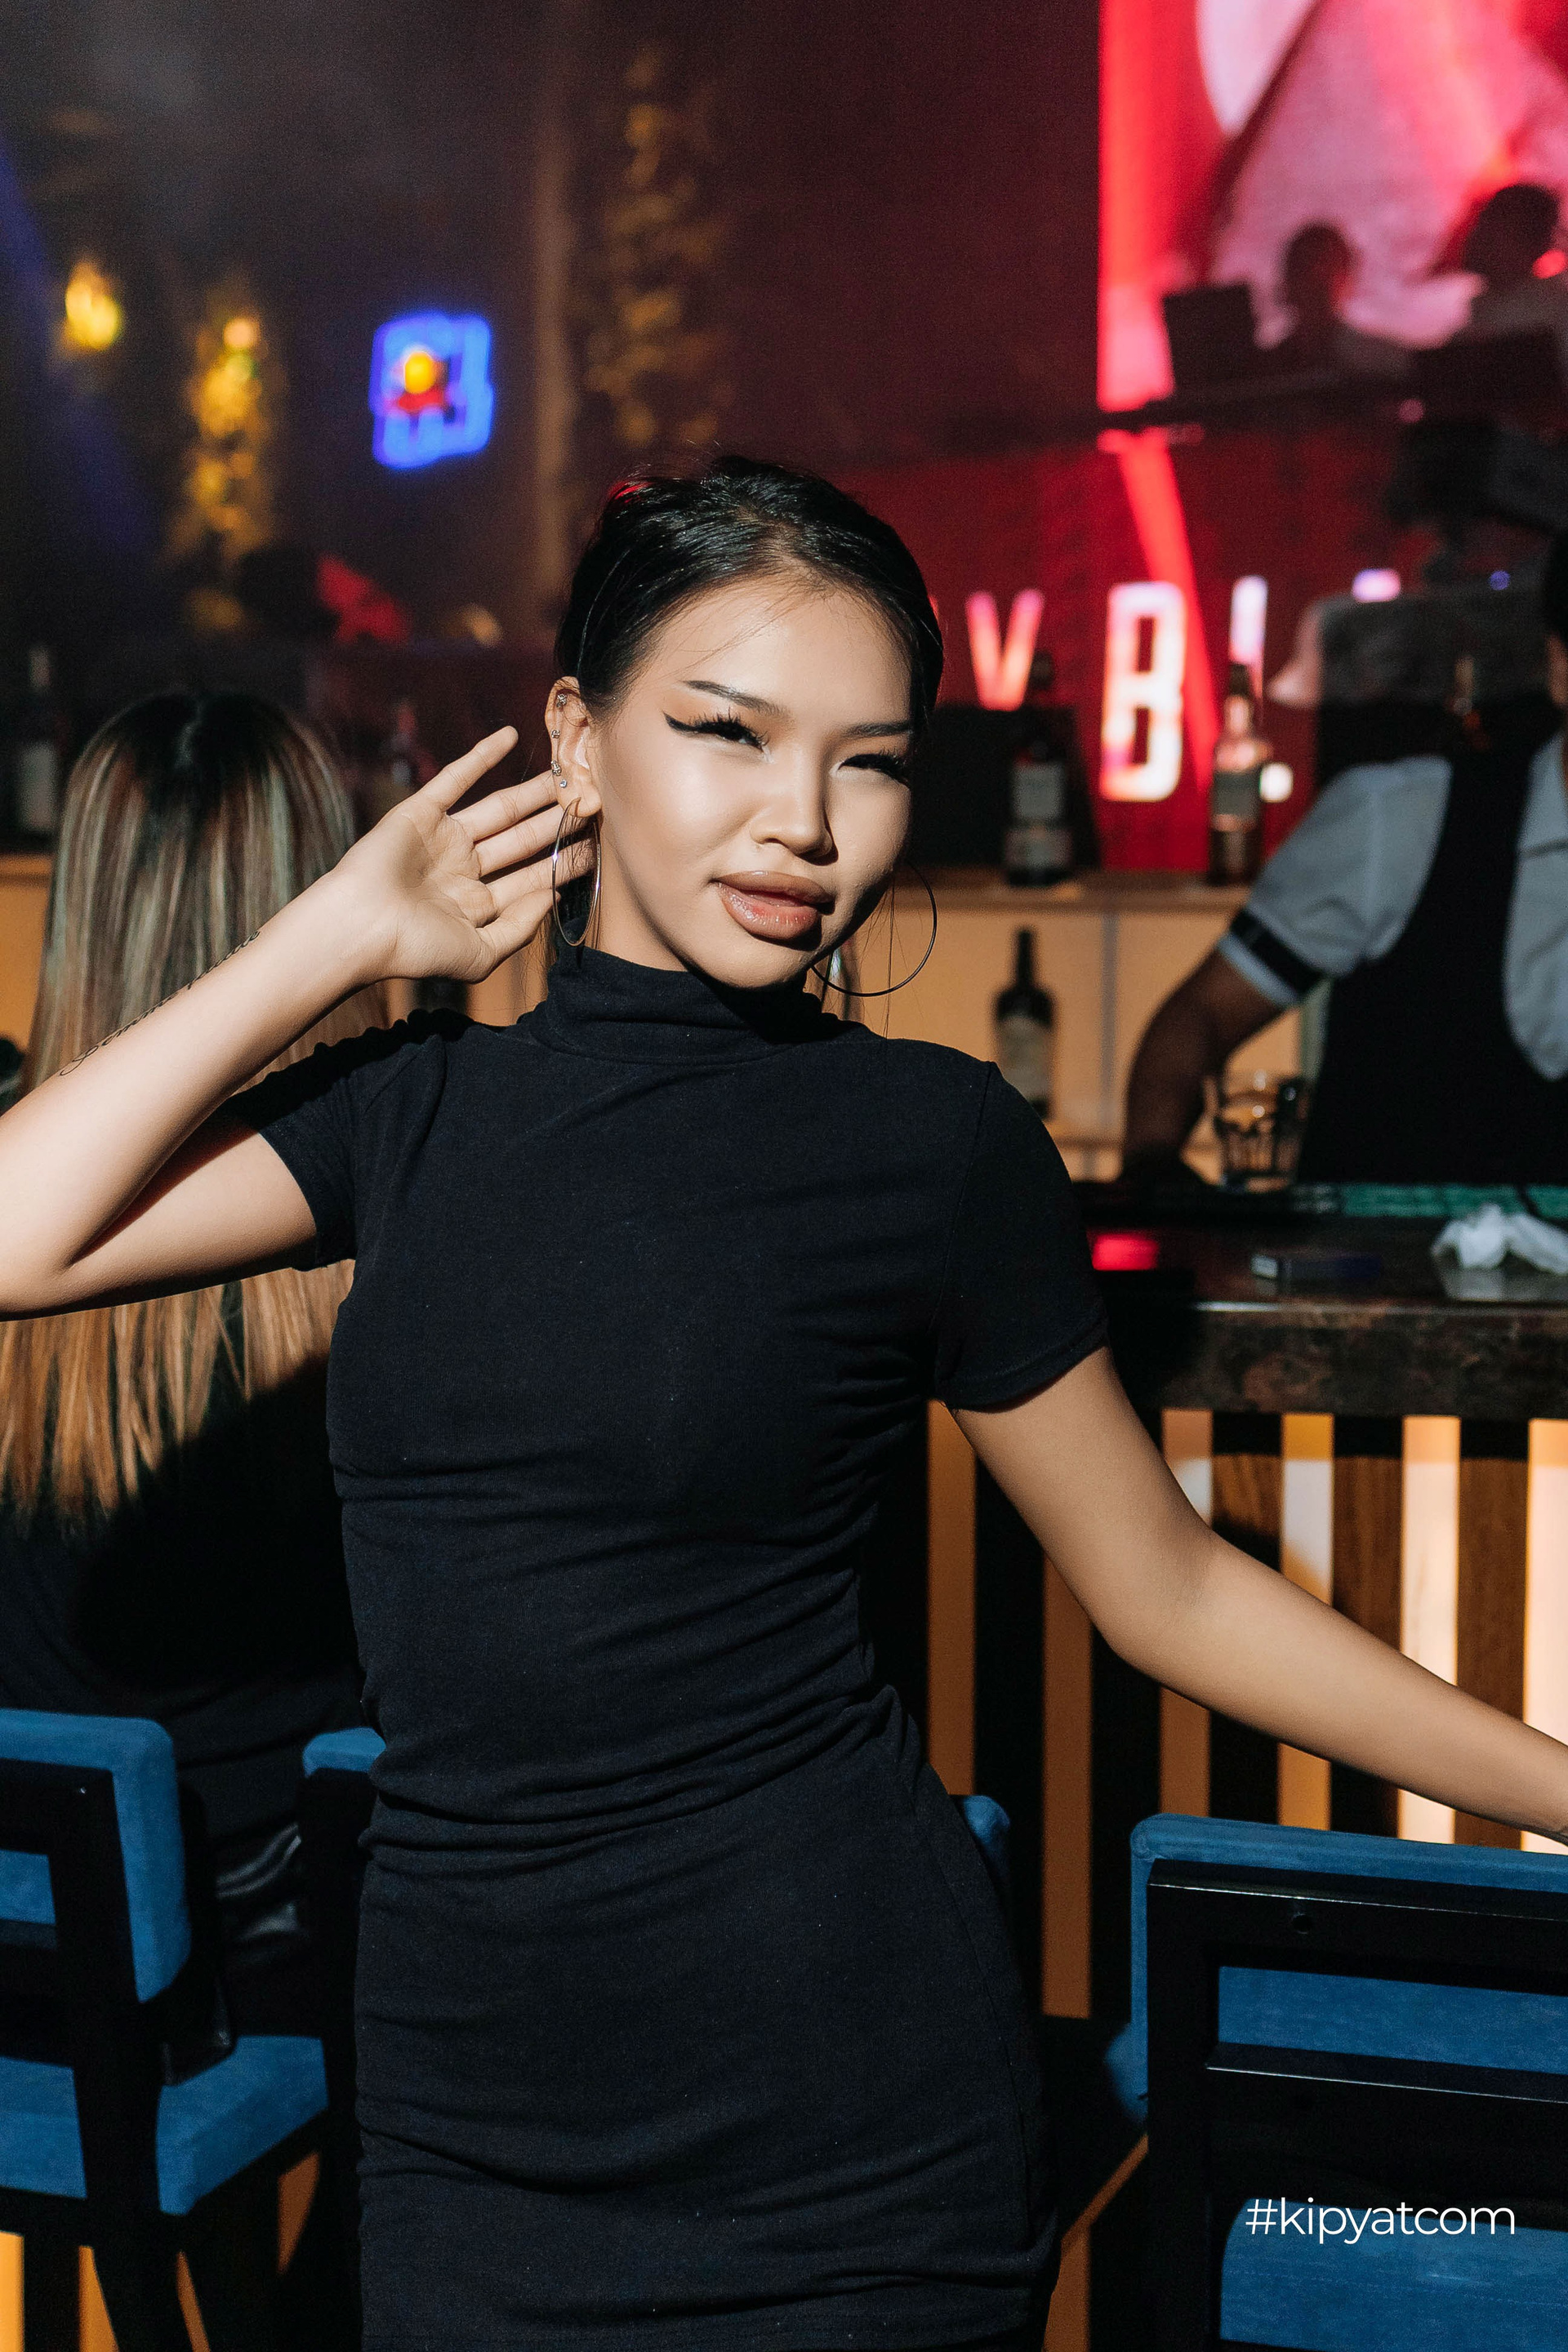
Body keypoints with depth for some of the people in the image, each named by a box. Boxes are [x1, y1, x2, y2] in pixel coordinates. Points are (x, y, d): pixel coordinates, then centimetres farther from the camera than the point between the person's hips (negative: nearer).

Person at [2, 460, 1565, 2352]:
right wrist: (345, 935, -3)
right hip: (466, 2107, 3)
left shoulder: (925, 1138, -5)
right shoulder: (416, 1109, 4)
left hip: (843, 2121, -3)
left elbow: (1161, 1583, 3)